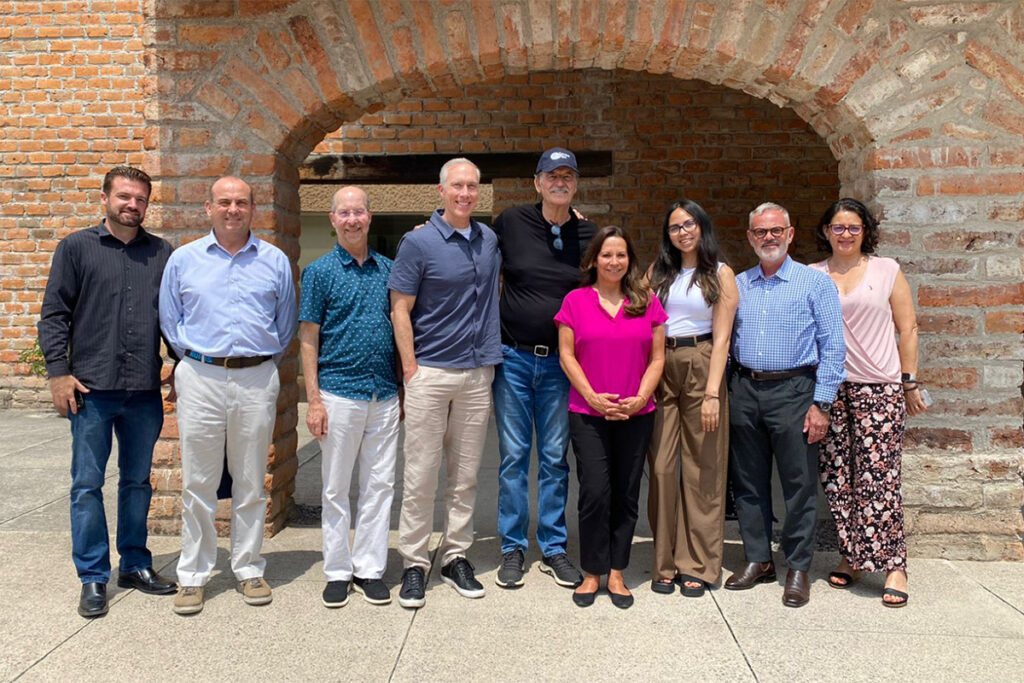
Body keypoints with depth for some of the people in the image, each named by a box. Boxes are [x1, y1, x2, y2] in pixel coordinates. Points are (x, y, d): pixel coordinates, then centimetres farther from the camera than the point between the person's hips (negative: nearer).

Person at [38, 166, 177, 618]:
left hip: (145, 392, 2)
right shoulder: (76, 248, 3)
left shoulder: (163, 254, 9)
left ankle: (135, 564, 26)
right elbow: (54, 314, 1)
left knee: (138, 482, 12)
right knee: (87, 485, 3)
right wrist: (59, 372, -7)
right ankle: (93, 578, 14)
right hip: (91, 390, -2)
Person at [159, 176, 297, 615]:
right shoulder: (183, 259, 7)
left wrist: (264, 360, 10)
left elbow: (285, 324, 14)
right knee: (197, 483, 3)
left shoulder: (275, 261, 8)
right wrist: (195, 358, 8)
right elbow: (170, 321, 13)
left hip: (257, 379, 1)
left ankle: (248, 569, 20)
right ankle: (193, 575, 15)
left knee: (251, 483, 8)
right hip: (201, 379, 0)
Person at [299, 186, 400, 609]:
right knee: (336, 489, 6)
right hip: (339, 394, -3)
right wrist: (314, 400, -9)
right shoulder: (320, 271, 0)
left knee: (379, 485, 8)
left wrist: (404, 387, 8)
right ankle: (337, 571, 19)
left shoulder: (387, 269, 9)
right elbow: (309, 339, -2)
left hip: (384, 395, 3)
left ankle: (369, 568, 20)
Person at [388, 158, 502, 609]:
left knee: (465, 474, 11)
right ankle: (414, 564, 13)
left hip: (478, 372, 5)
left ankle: (456, 557, 23)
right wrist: (411, 369, -10)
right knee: (420, 475, 1)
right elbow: (400, 311, -6)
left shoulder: (490, 239, 10)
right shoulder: (418, 242, -4)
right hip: (431, 372, -4)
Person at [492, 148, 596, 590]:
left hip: (561, 363, 1)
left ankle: (553, 549, 20)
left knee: (555, 458, 8)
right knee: (513, 456, 5)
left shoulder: (588, 235, 4)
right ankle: (512, 548, 17)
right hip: (513, 358, -1)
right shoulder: (510, 222, 1)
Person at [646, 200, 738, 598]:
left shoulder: (720, 275, 5)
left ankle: (698, 566, 11)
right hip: (660, 368, 2)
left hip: (701, 367, -2)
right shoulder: (657, 273, 15)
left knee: (702, 468, 0)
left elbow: (721, 338, -2)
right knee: (661, 465, 0)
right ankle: (664, 564, 11)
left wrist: (712, 392, -10)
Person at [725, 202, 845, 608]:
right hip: (744, 391, 4)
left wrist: (822, 403, -10)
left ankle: (798, 569, 14)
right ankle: (757, 560, 23)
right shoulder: (737, 285, 12)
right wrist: (722, 392, 5)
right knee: (748, 482, 10)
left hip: (792, 390, -4)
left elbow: (833, 347, -4)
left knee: (799, 484, 1)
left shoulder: (816, 283, 0)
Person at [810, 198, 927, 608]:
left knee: (878, 477, -7)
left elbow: (907, 328, 7)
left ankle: (894, 566, 1)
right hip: (831, 389, 2)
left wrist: (910, 383, 3)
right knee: (836, 478, 3)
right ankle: (850, 556, 17)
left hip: (879, 389, -2)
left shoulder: (886, 270, 6)